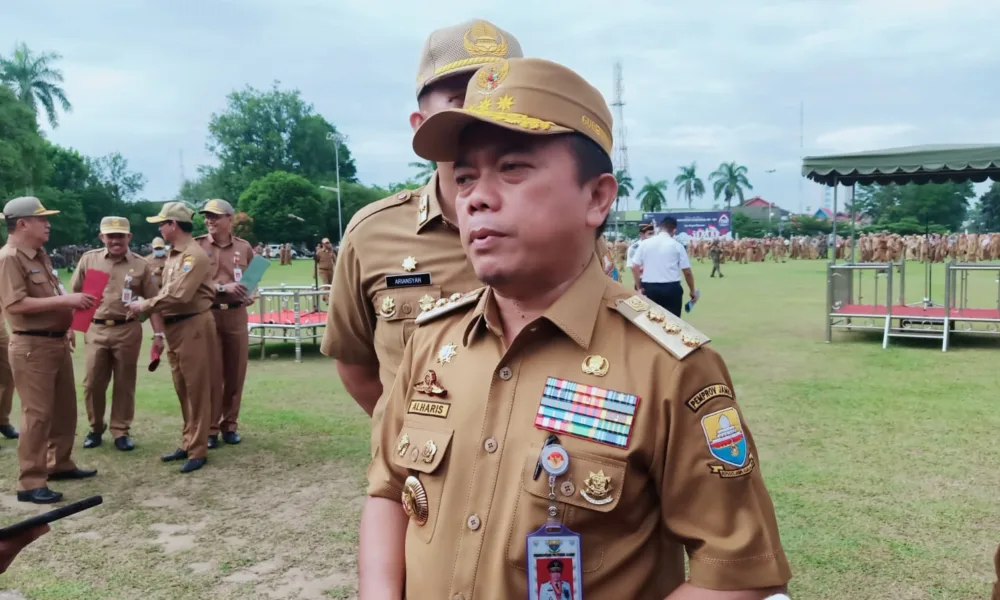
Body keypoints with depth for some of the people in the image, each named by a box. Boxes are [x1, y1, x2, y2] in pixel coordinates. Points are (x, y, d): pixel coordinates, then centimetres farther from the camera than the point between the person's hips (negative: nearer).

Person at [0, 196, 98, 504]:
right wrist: (65, 299, -26)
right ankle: (30, 484, 1)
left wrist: (66, 325, 13)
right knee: (37, 414, -6)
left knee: (65, 409, 17)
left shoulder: (40, 255, 14)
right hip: (32, 346, -9)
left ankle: (60, 464, 31)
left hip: (56, 342, 9)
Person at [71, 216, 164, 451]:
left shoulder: (140, 265, 1)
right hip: (96, 330, 1)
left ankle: (121, 431, 18)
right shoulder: (88, 259, 5)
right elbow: (75, 294, 10)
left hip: (128, 330, -1)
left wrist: (158, 334, -5)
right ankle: (95, 428, 26)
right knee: (92, 383, 7)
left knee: (125, 383, 6)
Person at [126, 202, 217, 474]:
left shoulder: (194, 255, -16)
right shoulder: (173, 253, 14)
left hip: (193, 326, -10)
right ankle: (188, 444, 26)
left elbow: (179, 295, -23)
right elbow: (168, 291, 15)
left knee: (196, 390, -2)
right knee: (182, 389, 16)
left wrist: (145, 306, -13)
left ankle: (197, 451, 5)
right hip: (174, 327, 10)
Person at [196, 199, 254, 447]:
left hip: (236, 315, 2)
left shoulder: (244, 247, 6)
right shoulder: (196, 246, 0)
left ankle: (230, 424, 22)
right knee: (211, 374, 1)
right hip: (206, 315, -2)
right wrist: (222, 288, -17)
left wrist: (250, 295, -4)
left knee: (235, 373, 8)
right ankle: (210, 428, 12)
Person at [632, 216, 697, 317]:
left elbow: (635, 267, 3)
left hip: (650, 288, 2)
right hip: (671, 288, -2)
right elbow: (687, 272, 0)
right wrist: (692, 291, 12)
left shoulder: (645, 243, 4)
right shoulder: (677, 245, -2)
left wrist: (639, 286, 15)